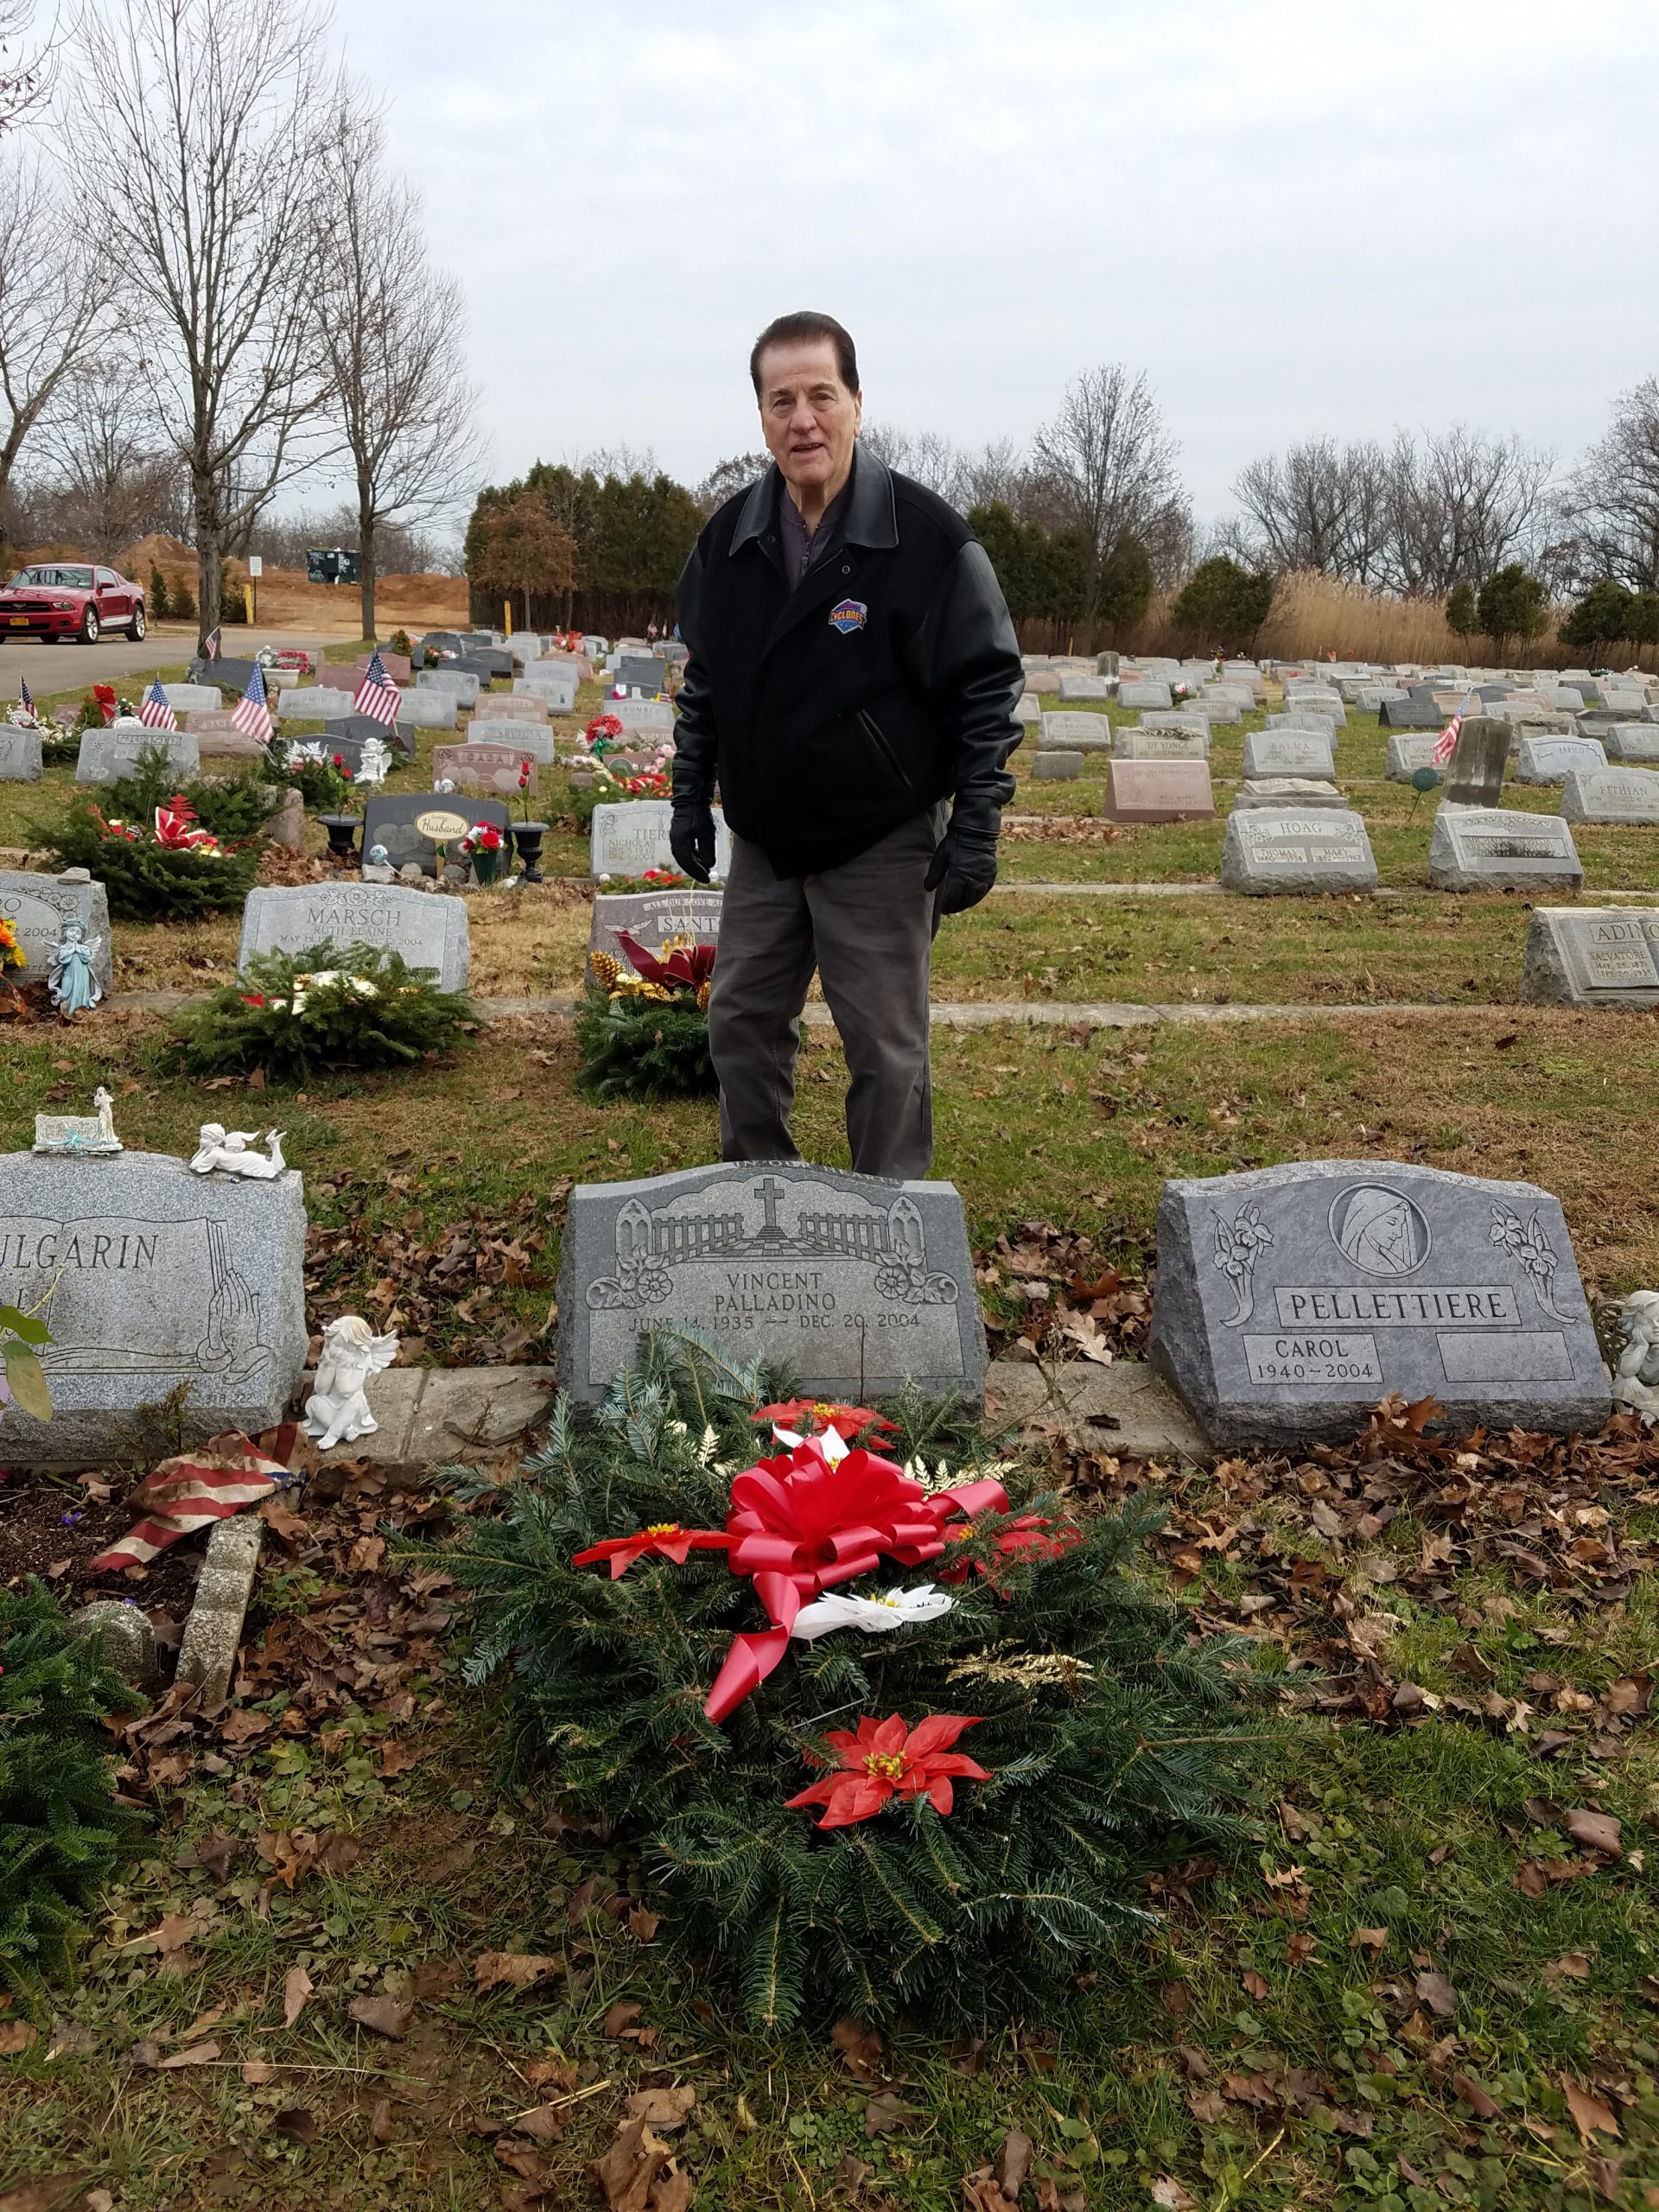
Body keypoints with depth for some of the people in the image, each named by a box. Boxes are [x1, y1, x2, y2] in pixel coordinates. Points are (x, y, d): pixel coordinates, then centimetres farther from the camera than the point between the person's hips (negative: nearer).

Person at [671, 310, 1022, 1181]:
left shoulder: (927, 537, -14)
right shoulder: (728, 538, 1)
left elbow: (987, 688, -10)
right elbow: (703, 680, 14)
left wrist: (975, 831, -13)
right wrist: (689, 798, 12)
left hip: (882, 848, -5)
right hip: (761, 842, 5)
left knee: (886, 1048, 2)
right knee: (742, 1024, 12)